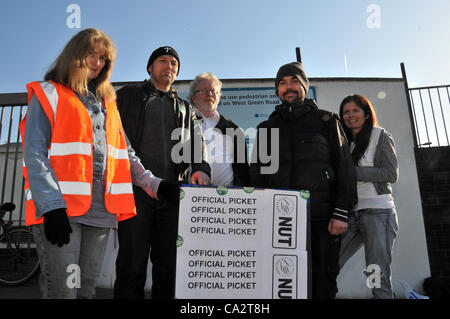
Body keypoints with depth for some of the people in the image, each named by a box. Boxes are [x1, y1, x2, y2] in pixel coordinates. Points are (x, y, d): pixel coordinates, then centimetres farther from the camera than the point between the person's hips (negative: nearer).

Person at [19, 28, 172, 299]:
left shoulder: (107, 104, 21)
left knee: (86, 289, 9)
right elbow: (35, 154, -5)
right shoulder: (48, 94, 5)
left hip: (101, 213, 5)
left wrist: (155, 185, 7)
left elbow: (124, 154, 21)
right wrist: (52, 207, -17)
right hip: (59, 212, -5)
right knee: (63, 291, -6)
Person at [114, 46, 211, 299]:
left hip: (173, 193, 3)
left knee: (168, 264, 6)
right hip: (136, 190, -3)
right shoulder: (129, 96, 16)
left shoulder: (186, 109, 24)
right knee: (132, 262, -3)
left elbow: (197, 141, 11)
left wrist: (201, 167, -11)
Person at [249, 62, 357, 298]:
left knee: (322, 283, 0)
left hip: (321, 218, -2)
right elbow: (256, 174, 18)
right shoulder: (267, 127, 19)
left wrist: (341, 213, -6)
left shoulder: (326, 121, 12)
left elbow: (345, 168, 5)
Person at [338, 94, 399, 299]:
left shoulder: (381, 136, 3)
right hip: (350, 213, 5)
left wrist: (352, 172, -11)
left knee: (378, 277, -3)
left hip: (377, 211, -5)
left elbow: (392, 174, -8)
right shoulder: (344, 142, 18)